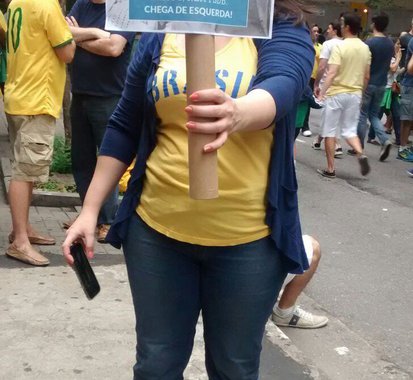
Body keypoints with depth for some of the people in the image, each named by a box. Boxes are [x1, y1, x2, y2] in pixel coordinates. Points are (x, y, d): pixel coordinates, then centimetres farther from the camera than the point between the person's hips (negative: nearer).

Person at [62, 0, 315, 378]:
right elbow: (124, 128, 9)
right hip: (157, 229, 3)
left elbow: (282, 85, -24)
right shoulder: (160, 36, 6)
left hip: (247, 239, -2)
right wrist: (90, 210, 6)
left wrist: (237, 114, -46)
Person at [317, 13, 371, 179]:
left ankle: (330, 169, 7)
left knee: (330, 131, 5)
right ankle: (361, 154, -12)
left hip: (337, 93, -5)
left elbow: (332, 73, -22)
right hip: (355, 94, 5)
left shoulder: (340, 47, -13)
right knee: (350, 130, 14)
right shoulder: (365, 48, 6)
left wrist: (322, 93, -24)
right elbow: (366, 76, 12)